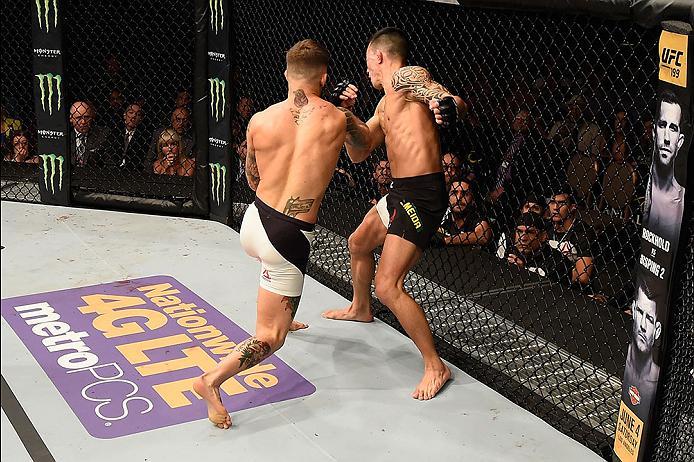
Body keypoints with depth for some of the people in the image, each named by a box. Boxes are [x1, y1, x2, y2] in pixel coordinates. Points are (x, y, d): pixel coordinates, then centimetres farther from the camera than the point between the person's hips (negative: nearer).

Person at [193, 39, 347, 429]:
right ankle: (214, 381, -11)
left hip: (254, 222, 5)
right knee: (271, 338, 6)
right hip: (290, 239, -5)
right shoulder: (337, 120, -11)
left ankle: (282, 318, 59)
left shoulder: (260, 121, -4)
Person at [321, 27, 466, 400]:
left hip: (422, 195, -11)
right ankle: (360, 309, 59)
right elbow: (359, 153, 20)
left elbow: (454, 102, -27)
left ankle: (435, 366, -2)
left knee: (388, 286, -15)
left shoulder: (408, 77, -10)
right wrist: (348, 116, 4)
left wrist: (448, 106, -51)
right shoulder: (385, 103, 19)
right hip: (401, 191, 11)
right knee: (358, 244, 32)